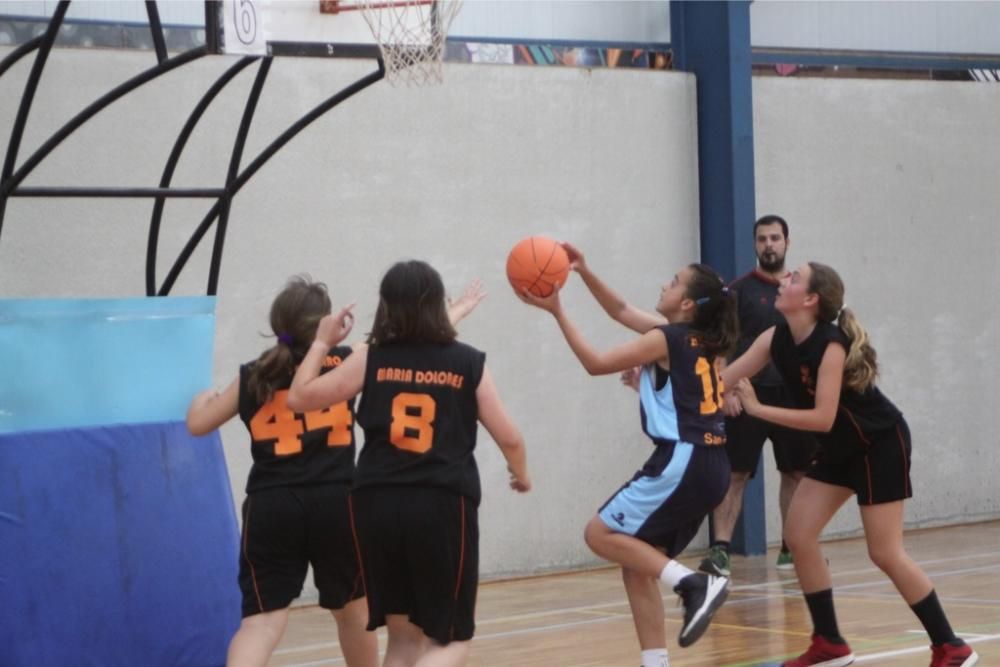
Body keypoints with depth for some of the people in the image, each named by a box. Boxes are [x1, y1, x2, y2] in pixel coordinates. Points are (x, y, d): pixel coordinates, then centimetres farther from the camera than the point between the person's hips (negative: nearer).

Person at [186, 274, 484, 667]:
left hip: (270, 508, 0)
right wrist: (456, 312, 27)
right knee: (351, 608, 22)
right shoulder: (344, 363, 4)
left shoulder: (253, 378, 8)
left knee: (262, 621, -6)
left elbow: (198, 424, 14)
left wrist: (203, 398, 37)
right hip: (334, 504, 0)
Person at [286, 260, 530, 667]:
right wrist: (521, 475, 28)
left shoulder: (371, 360, 5)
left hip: (378, 504, 2)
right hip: (443, 505, -2)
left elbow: (299, 398, 10)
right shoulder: (468, 364, 3)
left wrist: (322, 342, 23)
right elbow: (509, 438, 7)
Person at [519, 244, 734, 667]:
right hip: (708, 466, 9)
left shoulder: (666, 340, -7)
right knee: (638, 565, 12)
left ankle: (694, 584, -15)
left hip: (684, 462, -9)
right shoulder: (700, 339, 17)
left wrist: (557, 312, -2)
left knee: (601, 534, -6)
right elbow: (621, 311, 27)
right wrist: (584, 271, 19)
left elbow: (596, 363, -4)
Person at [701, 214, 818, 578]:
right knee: (734, 473, -7)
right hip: (751, 394, -4)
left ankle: (792, 548, 20)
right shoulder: (740, 289, 1)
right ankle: (720, 550, -9)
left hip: (795, 395, 4)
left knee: (797, 472, 9)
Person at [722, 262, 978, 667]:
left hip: (881, 444, -8)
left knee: (885, 554, -9)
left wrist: (757, 410, -30)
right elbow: (722, 383, -5)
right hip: (840, 449, 8)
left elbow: (822, 418, -32)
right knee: (798, 537, 0)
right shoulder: (776, 339, -6)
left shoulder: (831, 345, -28)